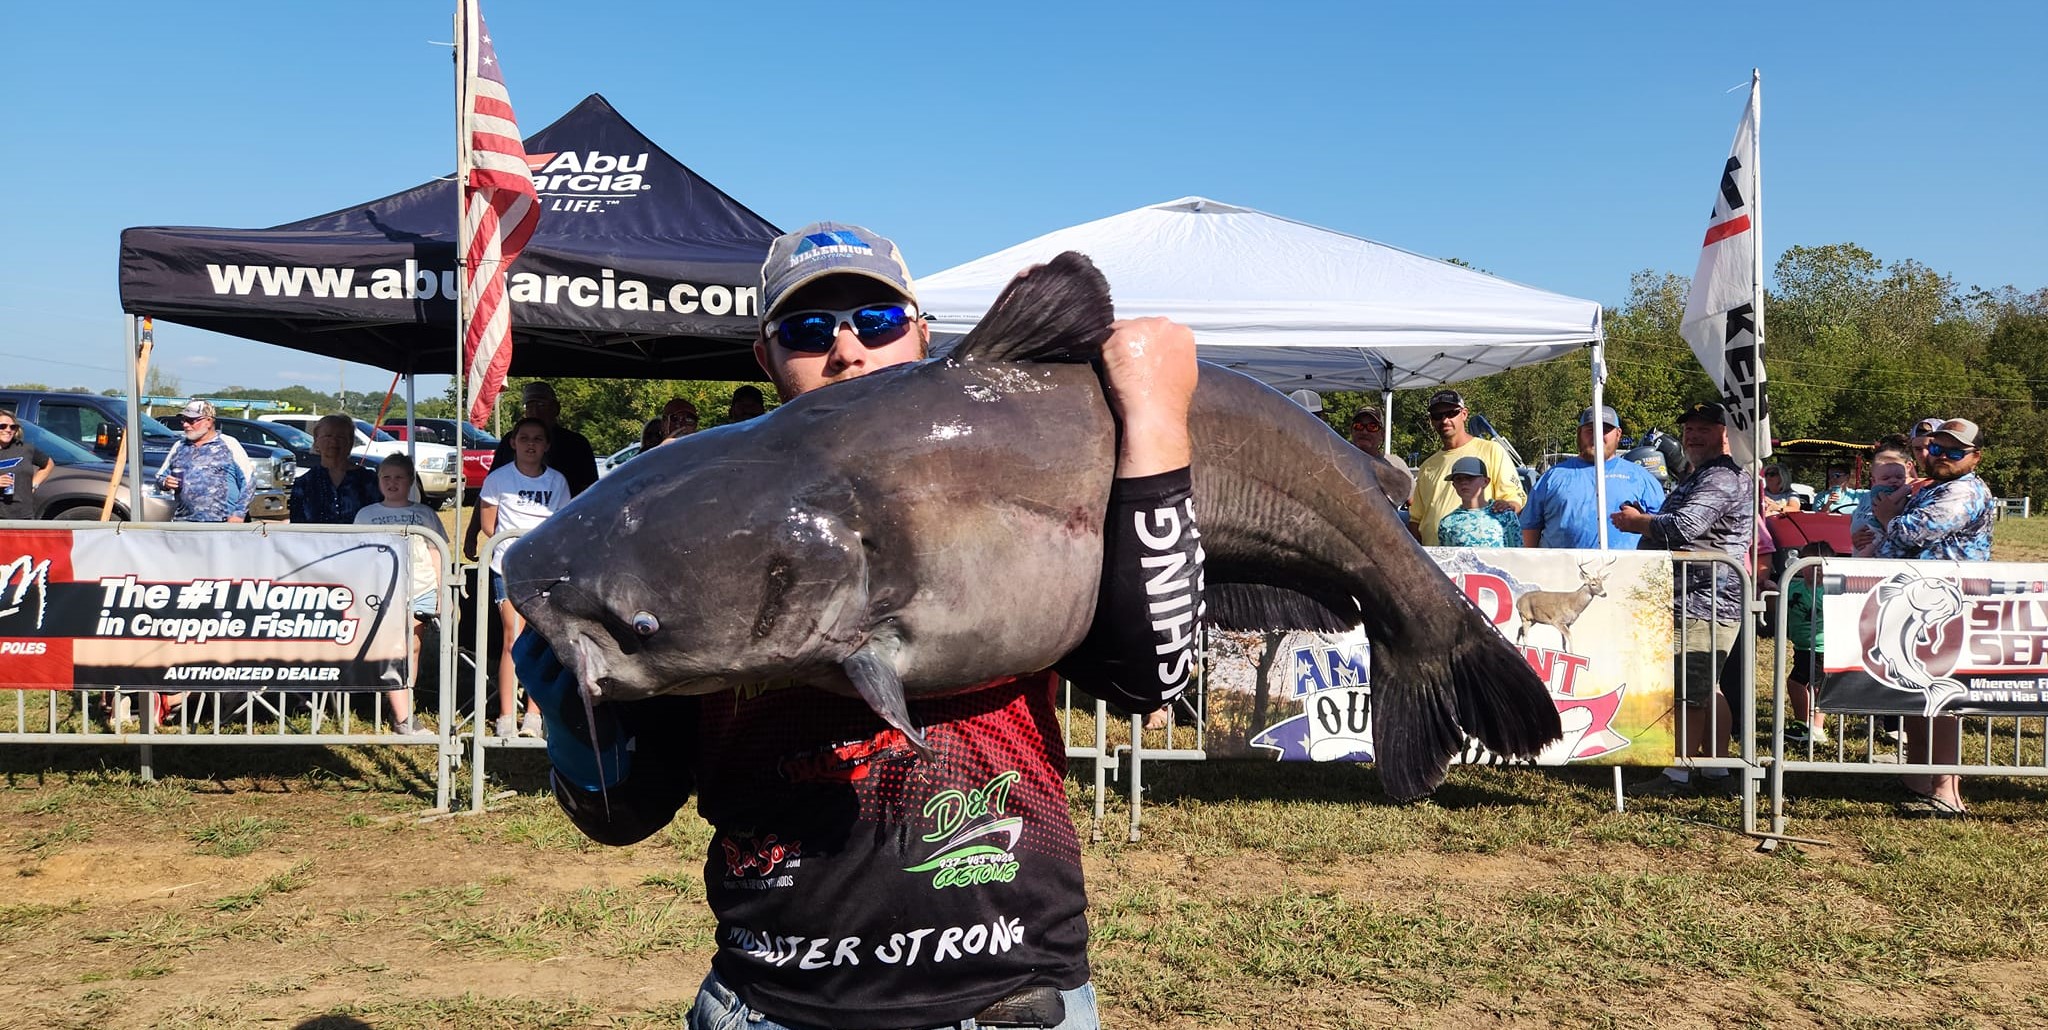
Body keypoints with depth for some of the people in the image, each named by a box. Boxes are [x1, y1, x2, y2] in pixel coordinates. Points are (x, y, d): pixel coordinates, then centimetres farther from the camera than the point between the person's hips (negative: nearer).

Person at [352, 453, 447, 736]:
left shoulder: (424, 514, 12)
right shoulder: (366, 515, 12)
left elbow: (437, 556, 13)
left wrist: (443, 594, 7)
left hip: (421, 591, 1)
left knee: (412, 650, 3)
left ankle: (404, 711, 11)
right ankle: (402, 718, -13)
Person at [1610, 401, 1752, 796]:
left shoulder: (1721, 478, -14)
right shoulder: (1698, 477, 22)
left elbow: (1682, 528, -25)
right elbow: (1686, 533, 30)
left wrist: (1636, 521, -8)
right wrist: (1644, 522, 10)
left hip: (1705, 604, -11)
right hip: (1703, 602, 11)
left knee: (1688, 692, -6)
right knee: (1705, 689, 15)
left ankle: (1678, 774, 0)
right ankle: (1716, 768, 22)